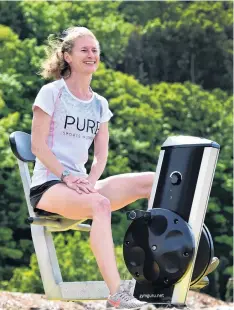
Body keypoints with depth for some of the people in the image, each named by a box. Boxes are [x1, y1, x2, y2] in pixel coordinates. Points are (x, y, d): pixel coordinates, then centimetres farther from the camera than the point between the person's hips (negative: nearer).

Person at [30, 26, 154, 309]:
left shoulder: (100, 104, 15)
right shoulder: (51, 93, -3)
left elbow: (101, 154, 10)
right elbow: (38, 145, -9)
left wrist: (90, 180, -11)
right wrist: (66, 177, -20)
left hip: (82, 185, 7)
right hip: (48, 186, -7)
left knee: (154, 182, -10)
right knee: (100, 204, -38)